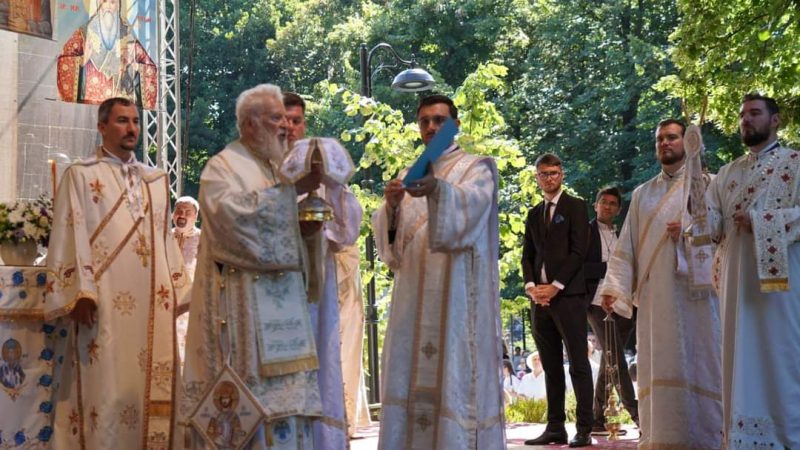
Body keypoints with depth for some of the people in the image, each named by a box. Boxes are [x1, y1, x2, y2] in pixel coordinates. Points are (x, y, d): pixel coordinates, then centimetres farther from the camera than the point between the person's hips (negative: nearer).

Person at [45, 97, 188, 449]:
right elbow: (70, 236, -5)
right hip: (103, 304, -5)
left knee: (149, 386, 4)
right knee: (106, 388, -7)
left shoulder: (157, 181, 19)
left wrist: (176, 291, 10)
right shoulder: (81, 175, 4)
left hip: (151, 303, 5)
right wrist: (80, 294, -15)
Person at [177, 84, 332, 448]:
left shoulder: (279, 169, 20)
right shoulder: (224, 166, -2)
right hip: (241, 303, -7)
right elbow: (232, 213, -22)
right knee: (247, 382, -12)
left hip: (281, 301, 8)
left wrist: (307, 227, 2)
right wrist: (292, 190, -21)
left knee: (282, 392, 3)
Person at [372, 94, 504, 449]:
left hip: (458, 295, -5)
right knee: (413, 377, -1)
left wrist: (436, 189, -38)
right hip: (415, 297, 5)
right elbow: (390, 239, 10)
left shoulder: (476, 168, 5)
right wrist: (391, 206, -12)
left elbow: (469, 204, -18)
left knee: (458, 378, -10)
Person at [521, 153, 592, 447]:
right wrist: (531, 286, -3)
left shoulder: (575, 207, 2)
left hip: (568, 295, -6)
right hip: (540, 298, 6)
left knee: (578, 364, -5)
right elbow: (527, 256, 16)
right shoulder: (534, 214, 19)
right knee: (551, 367, 6)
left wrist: (555, 286, -12)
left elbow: (578, 251, -6)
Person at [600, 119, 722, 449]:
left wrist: (690, 231, -17)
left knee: (696, 366, -6)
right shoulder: (642, 194, 19)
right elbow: (626, 246, 12)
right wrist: (614, 287, 1)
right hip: (653, 297, 3)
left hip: (694, 291, -3)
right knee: (658, 369, 0)